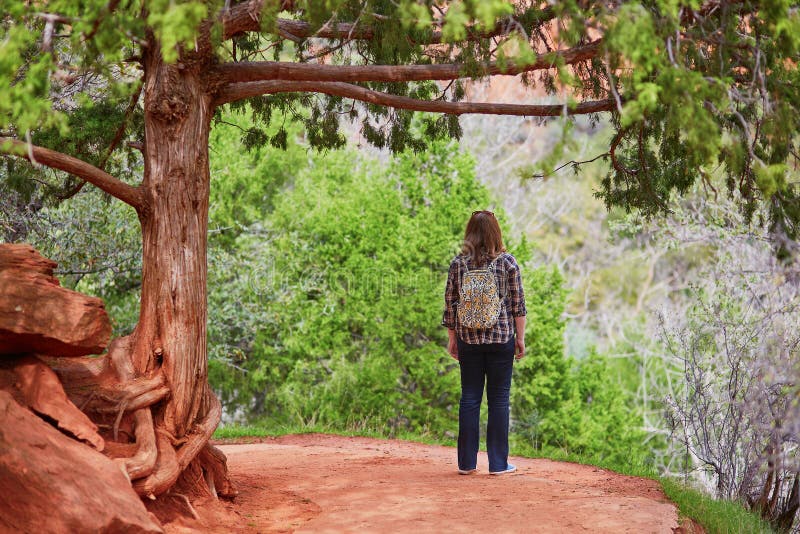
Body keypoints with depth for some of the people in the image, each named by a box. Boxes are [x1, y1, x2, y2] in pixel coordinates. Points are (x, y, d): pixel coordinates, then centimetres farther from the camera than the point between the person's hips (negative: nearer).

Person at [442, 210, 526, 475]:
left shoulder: (458, 263, 0)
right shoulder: (508, 263, -4)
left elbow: (450, 302, 4)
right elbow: (518, 304, -2)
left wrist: (452, 337, 13)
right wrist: (520, 338, 6)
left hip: (468, 338, 2)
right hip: (501, 337, -2)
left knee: (469, 397, 7)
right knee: (499, 398, 4)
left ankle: (467, 462, 10)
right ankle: (498, 463, 6)